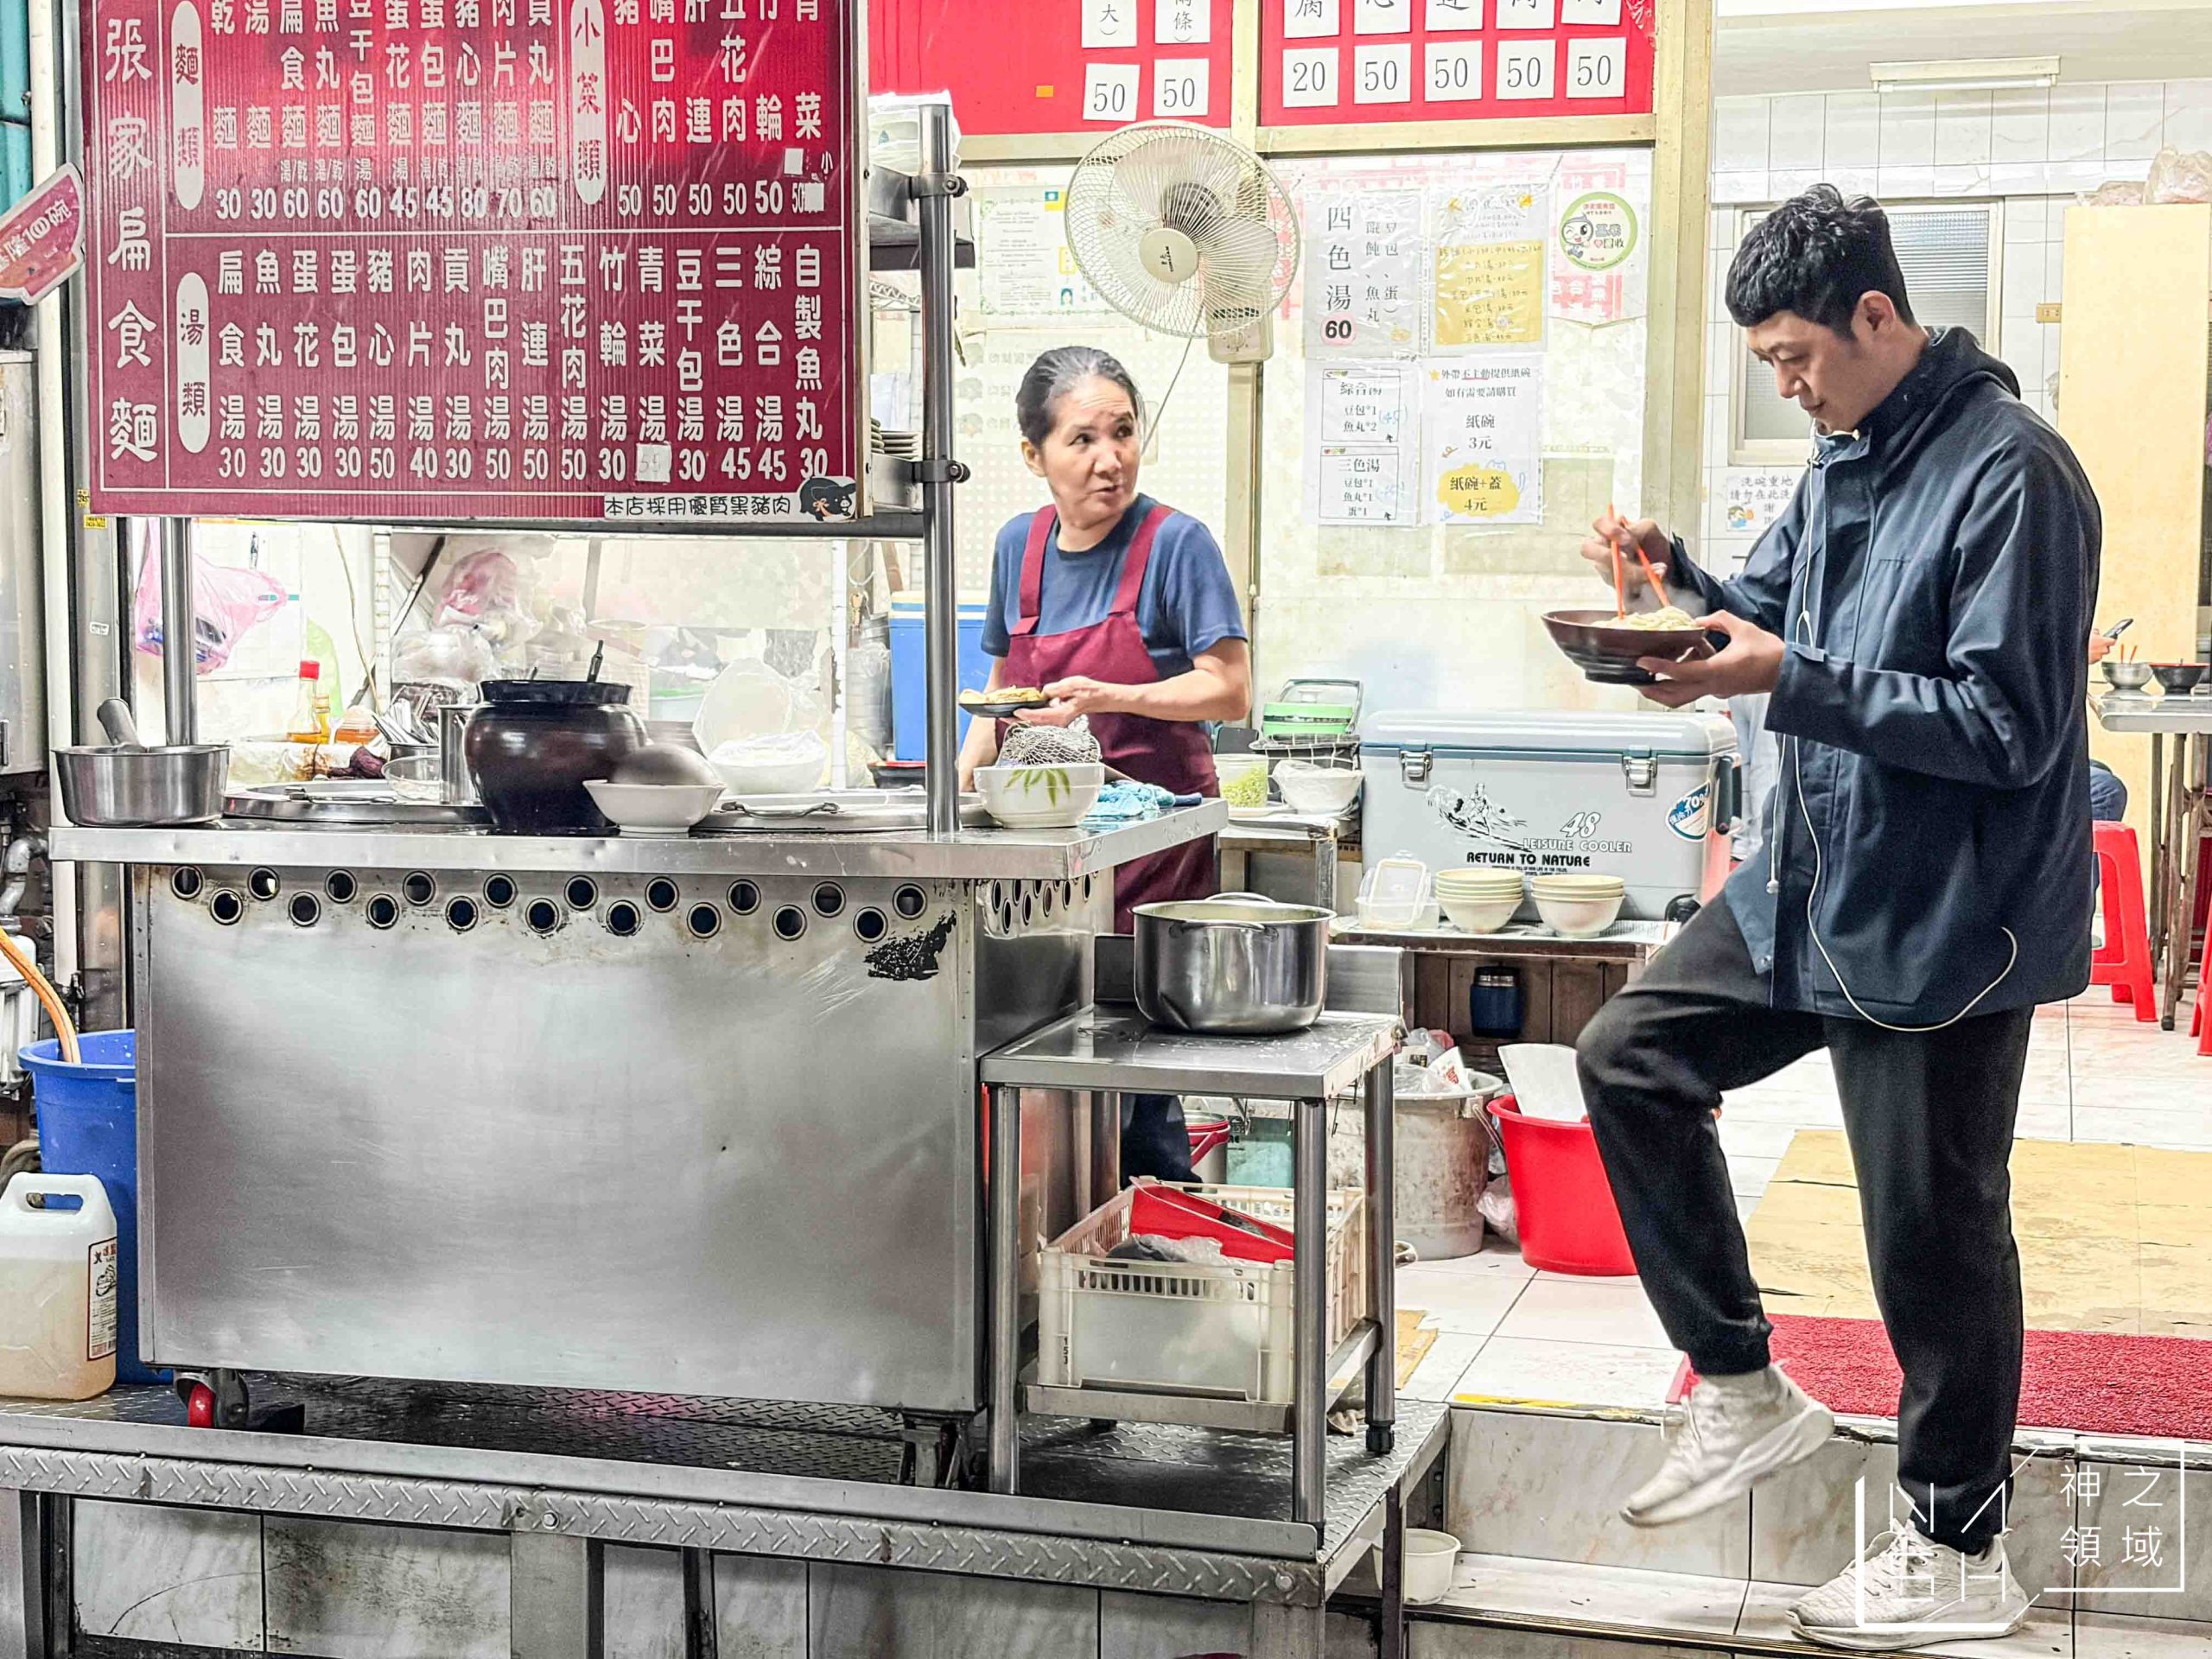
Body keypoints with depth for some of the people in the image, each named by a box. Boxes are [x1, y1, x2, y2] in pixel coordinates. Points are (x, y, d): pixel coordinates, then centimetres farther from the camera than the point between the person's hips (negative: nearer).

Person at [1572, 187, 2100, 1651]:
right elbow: (1775, 611, 18)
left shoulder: (2010, 474, -20)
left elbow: (2010, 727, -24)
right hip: (1817, 885, 9)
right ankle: (1744, 1390, 20)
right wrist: (1677, 577, -3)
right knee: (1631, 1055, 10)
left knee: (1934, 1230, 3)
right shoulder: (1844, 457, 8)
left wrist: (1788, 682, -26)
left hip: (1945, 924, -9)